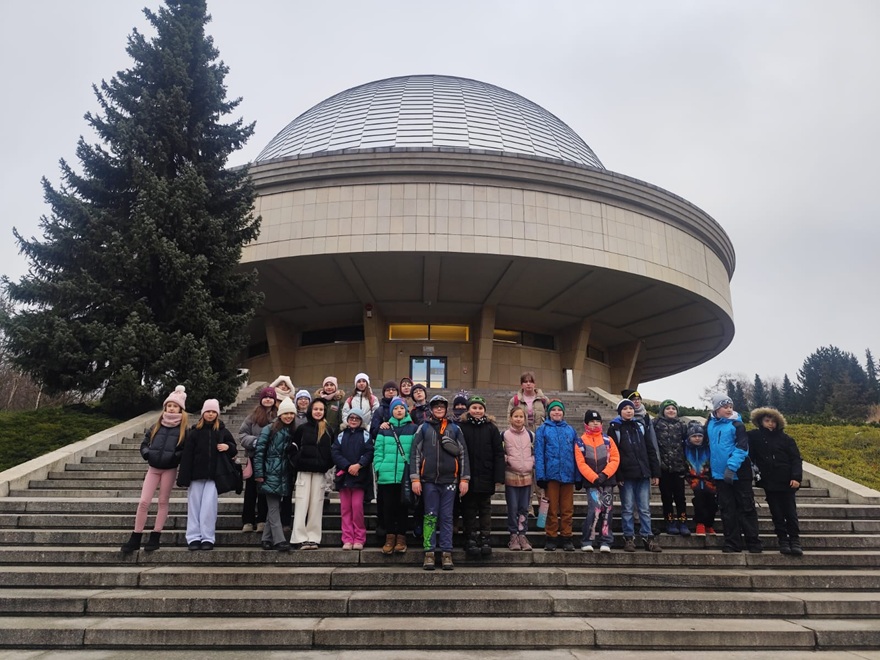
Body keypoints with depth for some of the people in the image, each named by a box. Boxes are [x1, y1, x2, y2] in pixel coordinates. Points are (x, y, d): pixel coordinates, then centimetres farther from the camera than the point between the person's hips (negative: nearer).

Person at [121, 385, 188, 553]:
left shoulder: (183, 429, -1)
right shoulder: (157, 425, 9)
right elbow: (145, 442, 14)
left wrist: (175, 457, -21)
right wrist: (147, 454, -4)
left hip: (169, 469, -3)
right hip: (153, 468, 3)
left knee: (163, 502, 5)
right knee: (143, 502, -1)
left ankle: (155, 538, 14)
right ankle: (135, 538, 9)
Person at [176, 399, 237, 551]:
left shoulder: (223, 431, 6)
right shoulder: (194, 432, 3)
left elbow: (234, 449, 17)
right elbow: (187, 456, -2)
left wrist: (228, 447, -8)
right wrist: (184, 478, -7)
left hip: (214, 475, -1)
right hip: (197, 474, 1)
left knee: (209, 506, -5)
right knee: (194, 505, 3)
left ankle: (208, 538, 1)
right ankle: (193, 538, 10)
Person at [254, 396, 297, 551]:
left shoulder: (292, 432, 12)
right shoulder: (269, 430, -4)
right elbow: (259, 451, -7)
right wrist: (259, 473, -10)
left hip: (284, 475, 6)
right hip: (271, 474, -6)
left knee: (274, 508, 10)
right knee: (274, 508, -7)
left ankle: (266, 539, 18)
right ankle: (279, 540, -8)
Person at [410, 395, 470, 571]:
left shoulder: (455, 428, 8)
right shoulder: (424, 428, 6)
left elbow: (463, 454, 7)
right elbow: (415, 453, 2)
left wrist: (464, 479, 1)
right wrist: (415, 478, -5)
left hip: (449, 480, 1)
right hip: (429, 480, -1)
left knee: (446, 517, 5)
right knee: (430, 516, 3)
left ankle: (446, 553, 10)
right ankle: (429, 553, 8)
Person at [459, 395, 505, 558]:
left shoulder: (491, 428, 3)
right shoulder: (461, 427, -1)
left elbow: (499, 453, 1)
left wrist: (499, 476, -6)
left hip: (485, 477, 1)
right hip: (467, 477, -1)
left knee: (485, 508, 10)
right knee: (469, 509, 7)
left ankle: (485, 539, 17)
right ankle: (471, 540, 14)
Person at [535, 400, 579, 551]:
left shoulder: (570, 430, 10)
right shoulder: (543, 429, 2)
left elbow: (576, 453, 9)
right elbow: (539, 453, -4)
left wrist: (578, 476, 3)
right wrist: (541, 475, -11)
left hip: (568, 475, 2)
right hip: (551, 474, -2)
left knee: (567, 509, 8)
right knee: (552, 509, 6)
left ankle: (566, 537, 18)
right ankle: (551, 538, 15)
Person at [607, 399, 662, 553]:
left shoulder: (640, 426, 13)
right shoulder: (614, 428, 1)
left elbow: (650, 450, 12)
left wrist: (655, 472, 6)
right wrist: (617, 476, -12)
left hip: (643, 474, 3)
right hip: (626, 475, -3)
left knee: (645, 508, 6)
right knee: (627, 508, 3)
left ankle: (647, 537, 12)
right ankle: (629, 538, 11)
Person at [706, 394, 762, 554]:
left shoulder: (737, 425, -7)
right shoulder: (710, 424, 7)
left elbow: (742, 448, -16)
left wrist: (731, 466, -25)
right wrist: (711, 465, 18)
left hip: (739, 473, -4)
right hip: (720, 474, 4)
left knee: (746, 508, 4)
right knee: (727, 510, 8)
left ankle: (753, 542, 12)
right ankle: (732, 543, 15)